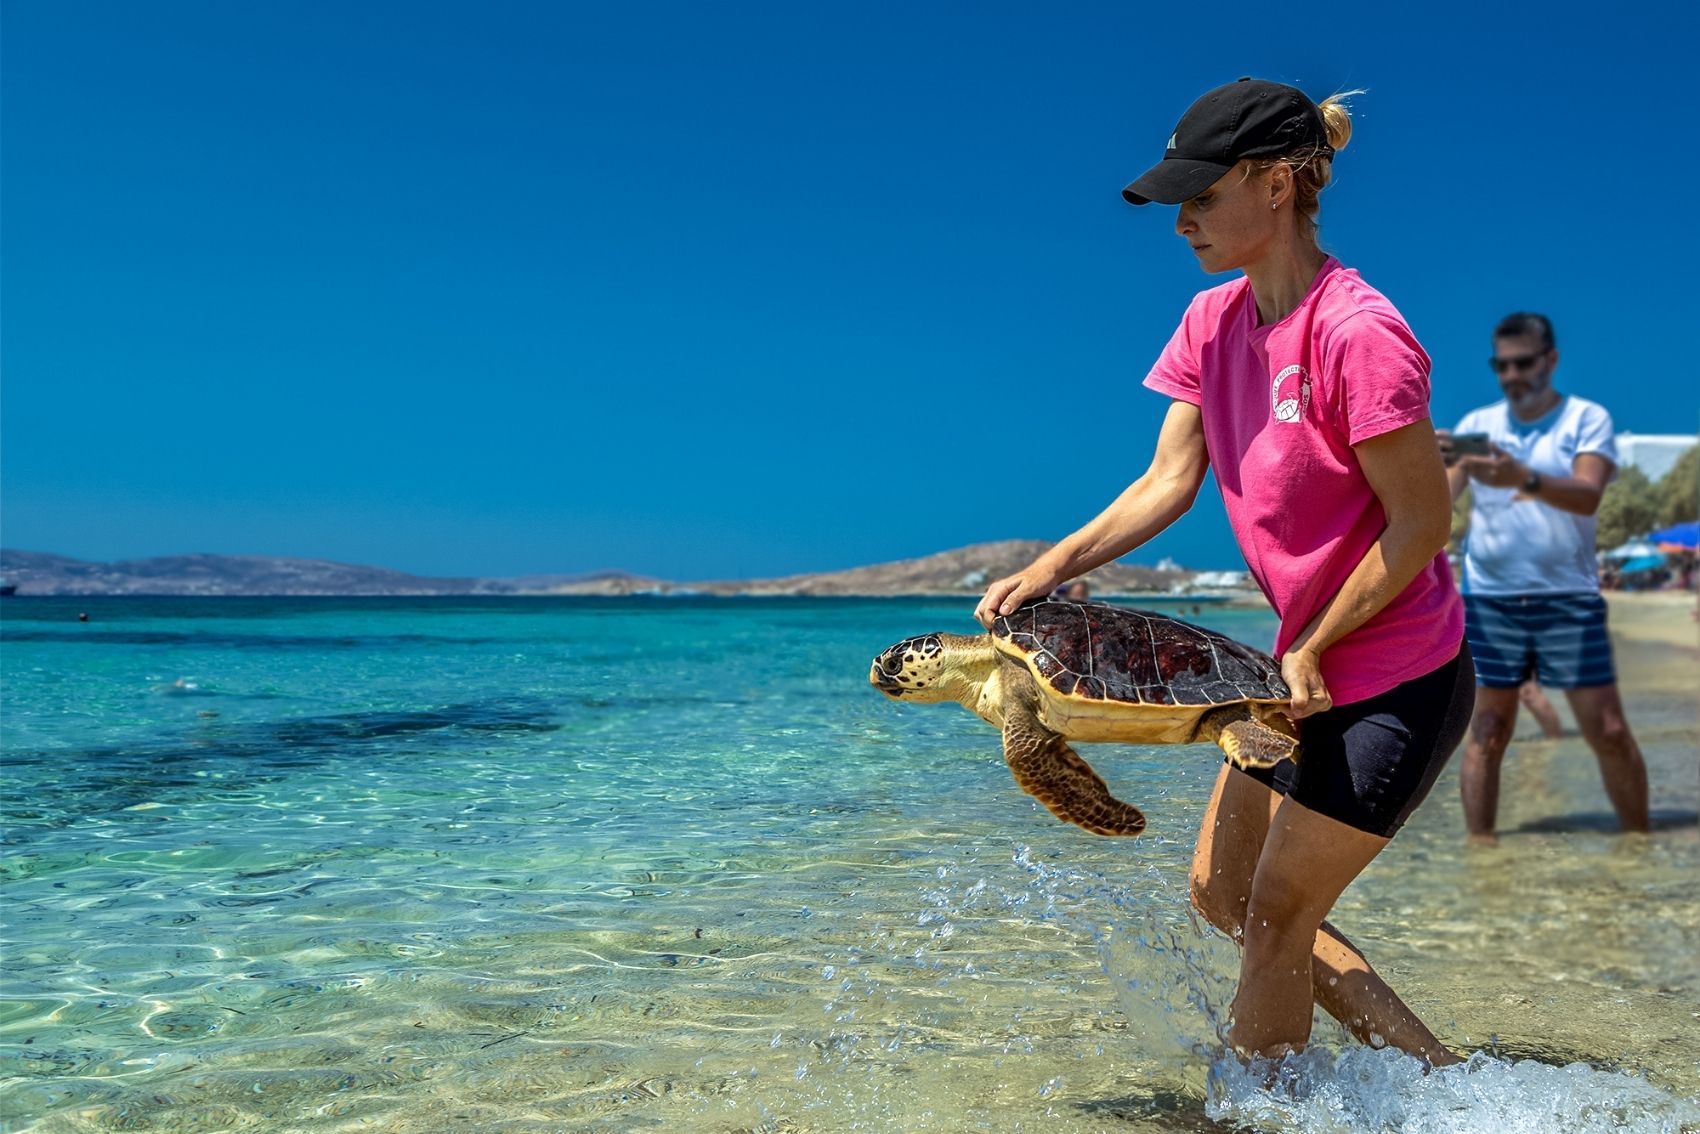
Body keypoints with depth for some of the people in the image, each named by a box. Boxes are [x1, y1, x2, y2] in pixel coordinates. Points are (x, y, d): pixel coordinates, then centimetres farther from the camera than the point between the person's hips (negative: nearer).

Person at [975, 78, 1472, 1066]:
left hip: (1397, 679, -9)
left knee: (1276, 913, 1)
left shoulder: (1356, 332, -23)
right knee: (1221, 890, 13)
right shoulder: (1213, 321, 3)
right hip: (1314, 666, 9)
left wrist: (1312, 650, -16)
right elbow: (1170, 481, 2)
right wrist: (1053, 567, -9)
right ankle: (1432, 1070, 23)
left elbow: (1424, 520, -19)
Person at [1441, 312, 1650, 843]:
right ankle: (1478, 849, 4)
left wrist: (1523, 478, -34)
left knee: (1609, 731, 1)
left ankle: (1639, 841, 18)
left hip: (1568, 599, -1)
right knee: (1487, 733, 0)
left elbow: (1588, 496, -16)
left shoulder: (1587, 418, 1)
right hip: (1490, 600, 1)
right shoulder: (1477, 424, 8)